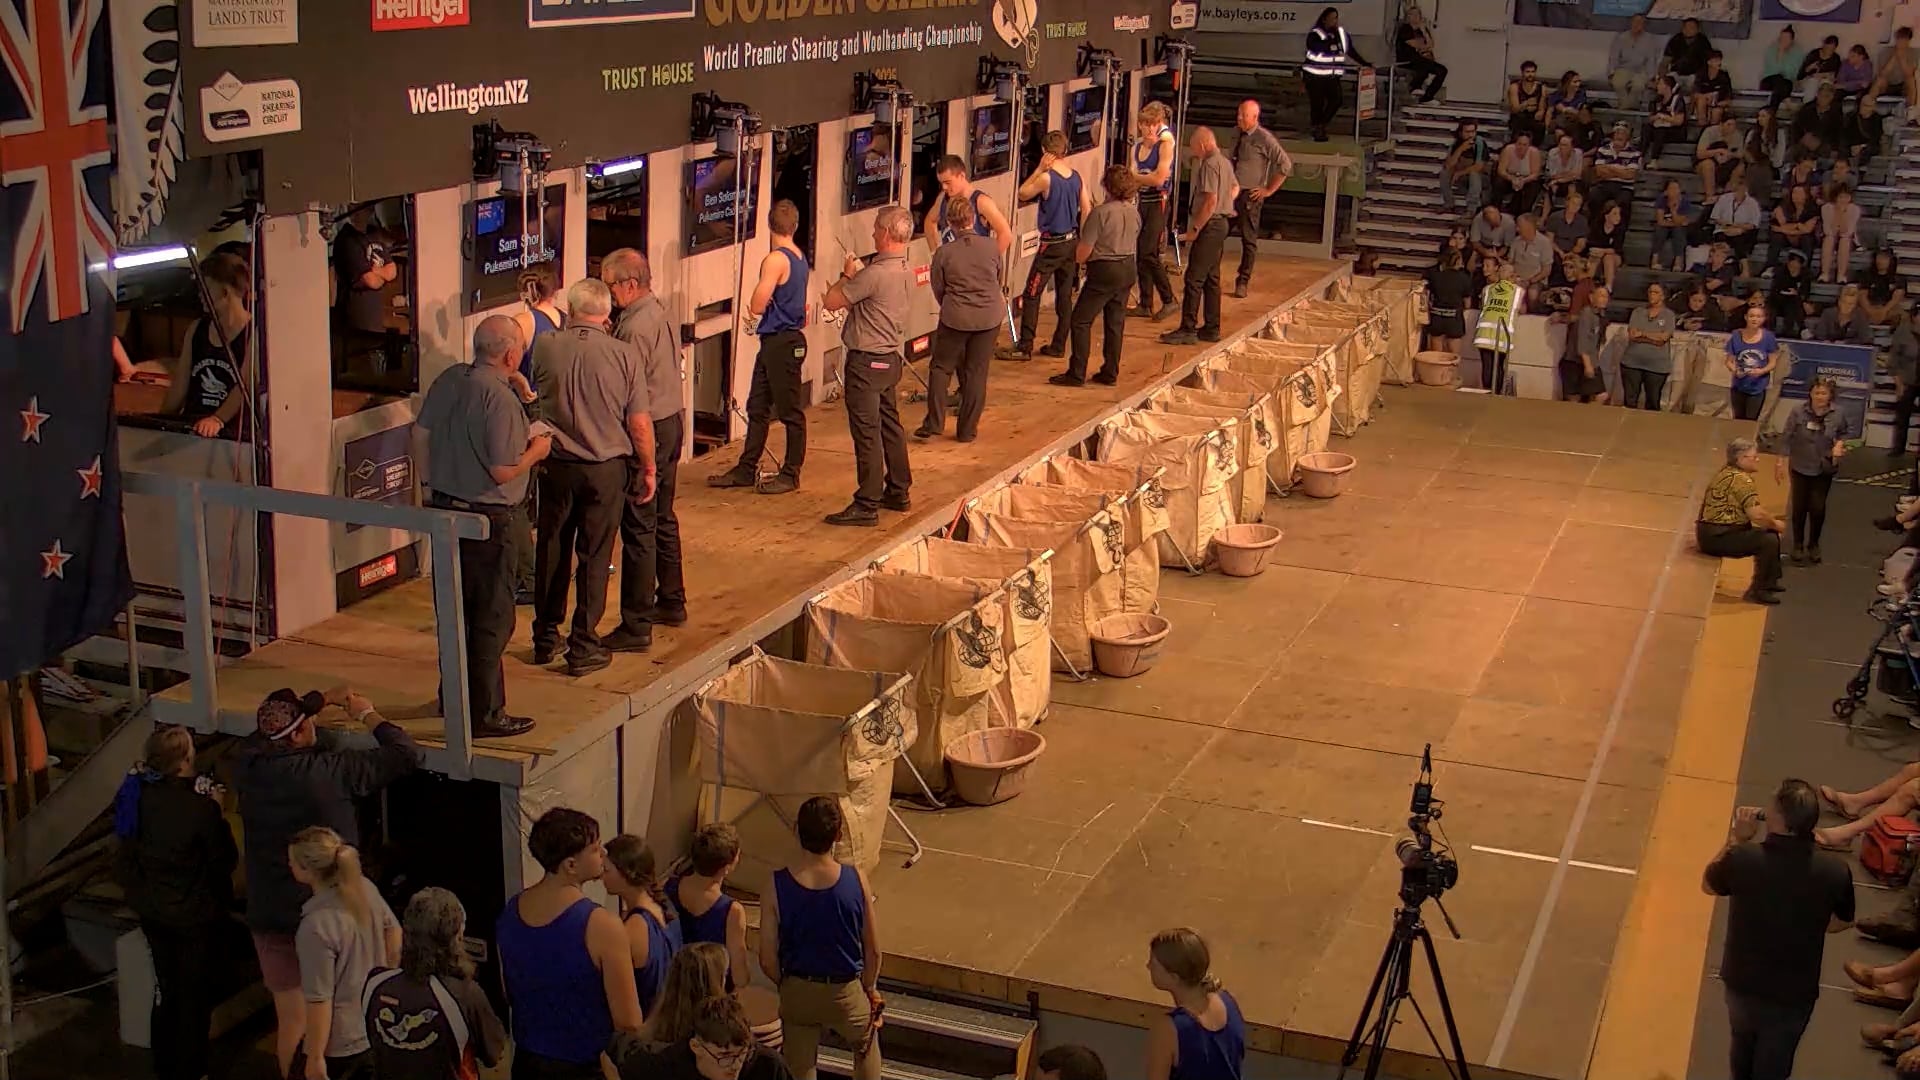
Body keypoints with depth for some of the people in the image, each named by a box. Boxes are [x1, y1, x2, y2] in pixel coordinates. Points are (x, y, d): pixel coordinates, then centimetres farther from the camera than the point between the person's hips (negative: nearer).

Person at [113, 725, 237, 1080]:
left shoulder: (138, 794, -11)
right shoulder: (200, 805, -28)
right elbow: (225, 859, -17)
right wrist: (216, 813, -11)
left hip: (152, 908, 6)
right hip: (194, 913, -6)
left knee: (165, 986, 23)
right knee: (194, 993, 13)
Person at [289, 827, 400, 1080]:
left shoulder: (317, 925, -30)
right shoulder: (365, 888, -8)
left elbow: (320, 999, -24)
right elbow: (394, 931, 10)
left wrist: (316, 1057, -15)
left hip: (339, 1043, -7)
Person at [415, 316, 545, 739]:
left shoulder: (448, 380, 1)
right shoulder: (500, 399, -23)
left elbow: (421, 432, 10)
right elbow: (502, 471, -24)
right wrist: (535, 452, -7)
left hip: (442, 508, 8)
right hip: (485, 519, -8)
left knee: (455, 608, 21)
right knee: (493, 617, 2)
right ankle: (485, 714, 7)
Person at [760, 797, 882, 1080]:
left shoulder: (776, 886, -20)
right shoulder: (856, 880, -20)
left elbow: (768, 960, -11)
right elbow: (873, 950, -9)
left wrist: (786, 985, 9)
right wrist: (870, 989, 9)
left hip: (798, 992, 0)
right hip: (845, 992, 0)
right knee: (867, 1046, 32)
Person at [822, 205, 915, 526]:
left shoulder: (874, 274, -22)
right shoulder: (906, 273, 8)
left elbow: (831, 302, -16)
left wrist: (846, 275, 0)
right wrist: (854, 279, 7)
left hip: (866, 362, -9)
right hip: (891, 358, 9)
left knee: (866, 433, -5)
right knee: (890, 426, 18)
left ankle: (867, 505, -2)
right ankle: (898, 492, 29)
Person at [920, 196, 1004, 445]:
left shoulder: (943, 253, -10)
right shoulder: (991, 247, -4)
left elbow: (938, 289, 2)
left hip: (955, 318, -2)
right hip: (989, 317, 2)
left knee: (940, 368, 13)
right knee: (976, 373, 9)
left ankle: (934, 422, 7)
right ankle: (967, 429, 13)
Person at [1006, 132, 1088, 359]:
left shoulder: (1046, 178, -17)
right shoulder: (1076, 176, 2)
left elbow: (1023, 194, -3)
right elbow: (1087, 210, 8)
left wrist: (1039, 169, -4)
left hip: (1051, 244, -7)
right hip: (1071, 242, 7)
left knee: (1031, 295, -1)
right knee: (1065, 296, 12)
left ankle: (1025, 348, -1)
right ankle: (1058, 346, 18)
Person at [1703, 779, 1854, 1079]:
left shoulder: (1742, 859, -27)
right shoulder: (1835, 872, -23)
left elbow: (1708, 884, -3)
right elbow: (1840, 924, -1)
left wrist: (1736, 839, 1)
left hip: (1743, 981, 0)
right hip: (1794, 991, 0)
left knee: (1743, 1044, 31)